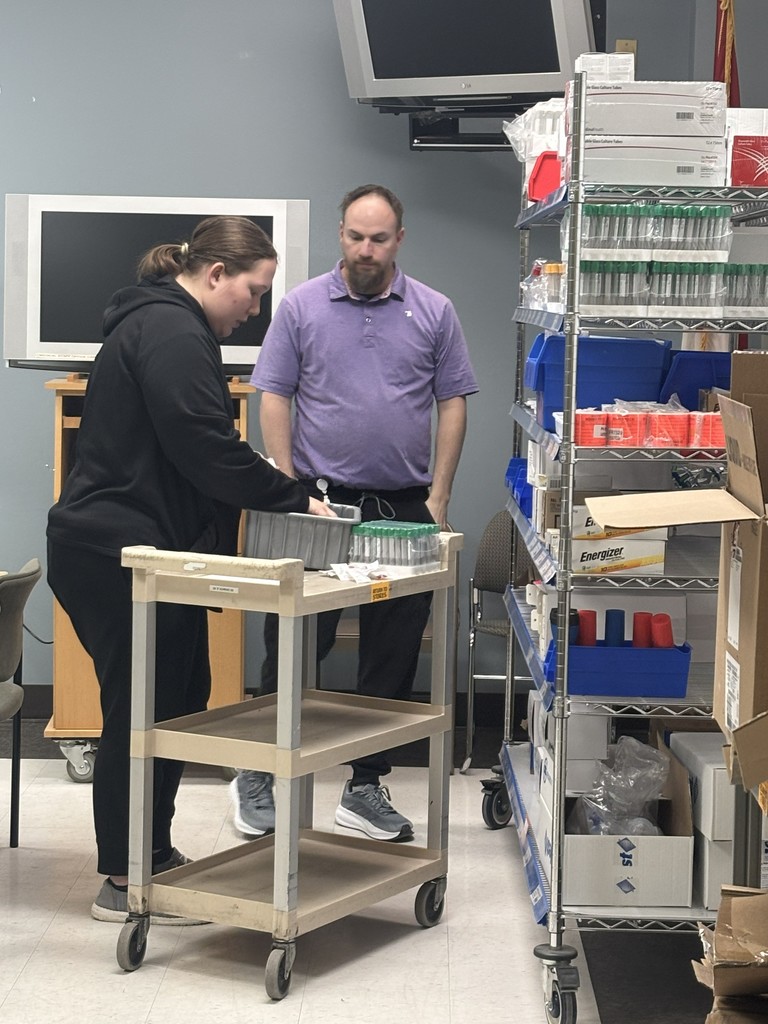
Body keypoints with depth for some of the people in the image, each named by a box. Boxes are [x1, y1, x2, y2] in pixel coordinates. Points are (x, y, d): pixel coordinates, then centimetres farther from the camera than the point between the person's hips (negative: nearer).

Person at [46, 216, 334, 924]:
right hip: (122, 554, -11)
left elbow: (188, 445, 22)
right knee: (143, 709, -4)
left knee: (176, 700, 15)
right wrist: (293, 498, -14)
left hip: (116, 551, 11)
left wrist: (281, 495, 13)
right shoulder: (173, 333, -16)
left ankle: (151, 854, 25)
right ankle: (126, 882, 5)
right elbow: (206, 448, -23)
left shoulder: (160, 323, 20)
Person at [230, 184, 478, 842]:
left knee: (393, 658, 6)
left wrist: (438, 500, -1)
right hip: (319, 504, -2)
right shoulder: (302, 306, 3)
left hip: (404, 511, 2)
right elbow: (275, 399, 2)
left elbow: (453, 404, 6)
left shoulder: (433, 313, 6)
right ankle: (258, 775, 15)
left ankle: (367, 788, 17)